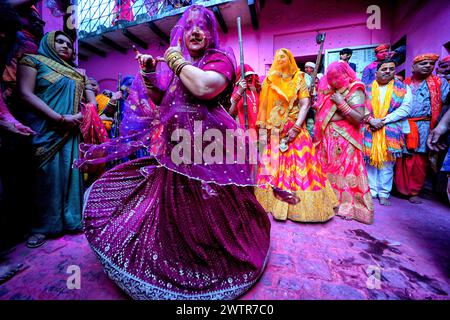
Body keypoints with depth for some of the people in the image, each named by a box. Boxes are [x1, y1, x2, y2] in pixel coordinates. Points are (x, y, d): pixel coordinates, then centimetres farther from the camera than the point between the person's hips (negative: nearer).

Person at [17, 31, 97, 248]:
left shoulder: (76, 73, 21)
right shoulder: (33, 61, 7)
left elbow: (91, 99, 13)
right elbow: (26, 94, -6)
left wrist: (85, 113, -8)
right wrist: (61, 118, -15)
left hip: (71, 131, 4)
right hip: (45, 130, -4)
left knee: (70, 172, 3)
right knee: (46, 175, -3)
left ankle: (70, 219, 13)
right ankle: (42, 226, 11)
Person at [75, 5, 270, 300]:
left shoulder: (220, 58, 0)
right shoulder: (176, 62, 20)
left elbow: (204, 87, -23)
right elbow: (158, 101, 22)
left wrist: (175, 60, -6)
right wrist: (149, 71, 9)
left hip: (206, 147, -7)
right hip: (175, 148, 8)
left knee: (202, 214, 2)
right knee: (169, 207, 18)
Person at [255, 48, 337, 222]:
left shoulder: (299, 80, 7)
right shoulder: (271, 80, 13)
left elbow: (305, 104, -4)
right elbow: (264, 105, 7)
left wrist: (296, 127, -16)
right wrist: (264, 126, -3)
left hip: (294, 129, -1)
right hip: (274, 130, 2)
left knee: (298, 165, -3)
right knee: (274, 165, 2)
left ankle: (301, 205, 9)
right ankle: (274, 200, 14)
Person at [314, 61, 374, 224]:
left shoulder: (355, 91, -8)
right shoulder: (330, 89, 11)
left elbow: (359, 118, -16)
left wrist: (342, 104, -19)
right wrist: (317, 106, 0)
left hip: (344, 139, -6)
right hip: (327, 137, 6)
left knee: (346, 170, -2)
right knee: (328, 169, 11)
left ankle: (349, 205, 14)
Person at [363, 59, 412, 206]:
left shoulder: (403, 88, 11)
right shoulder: (367, 89, 11)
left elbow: (405, 109, 0)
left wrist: (383, 120, -12)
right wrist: (371, 120, -13)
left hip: (391, 132, 0)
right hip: (369, 131, 0)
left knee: (387, 163, 1)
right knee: (370, 161, 1)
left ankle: (384, 194, 11)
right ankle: (371, 191, 12)